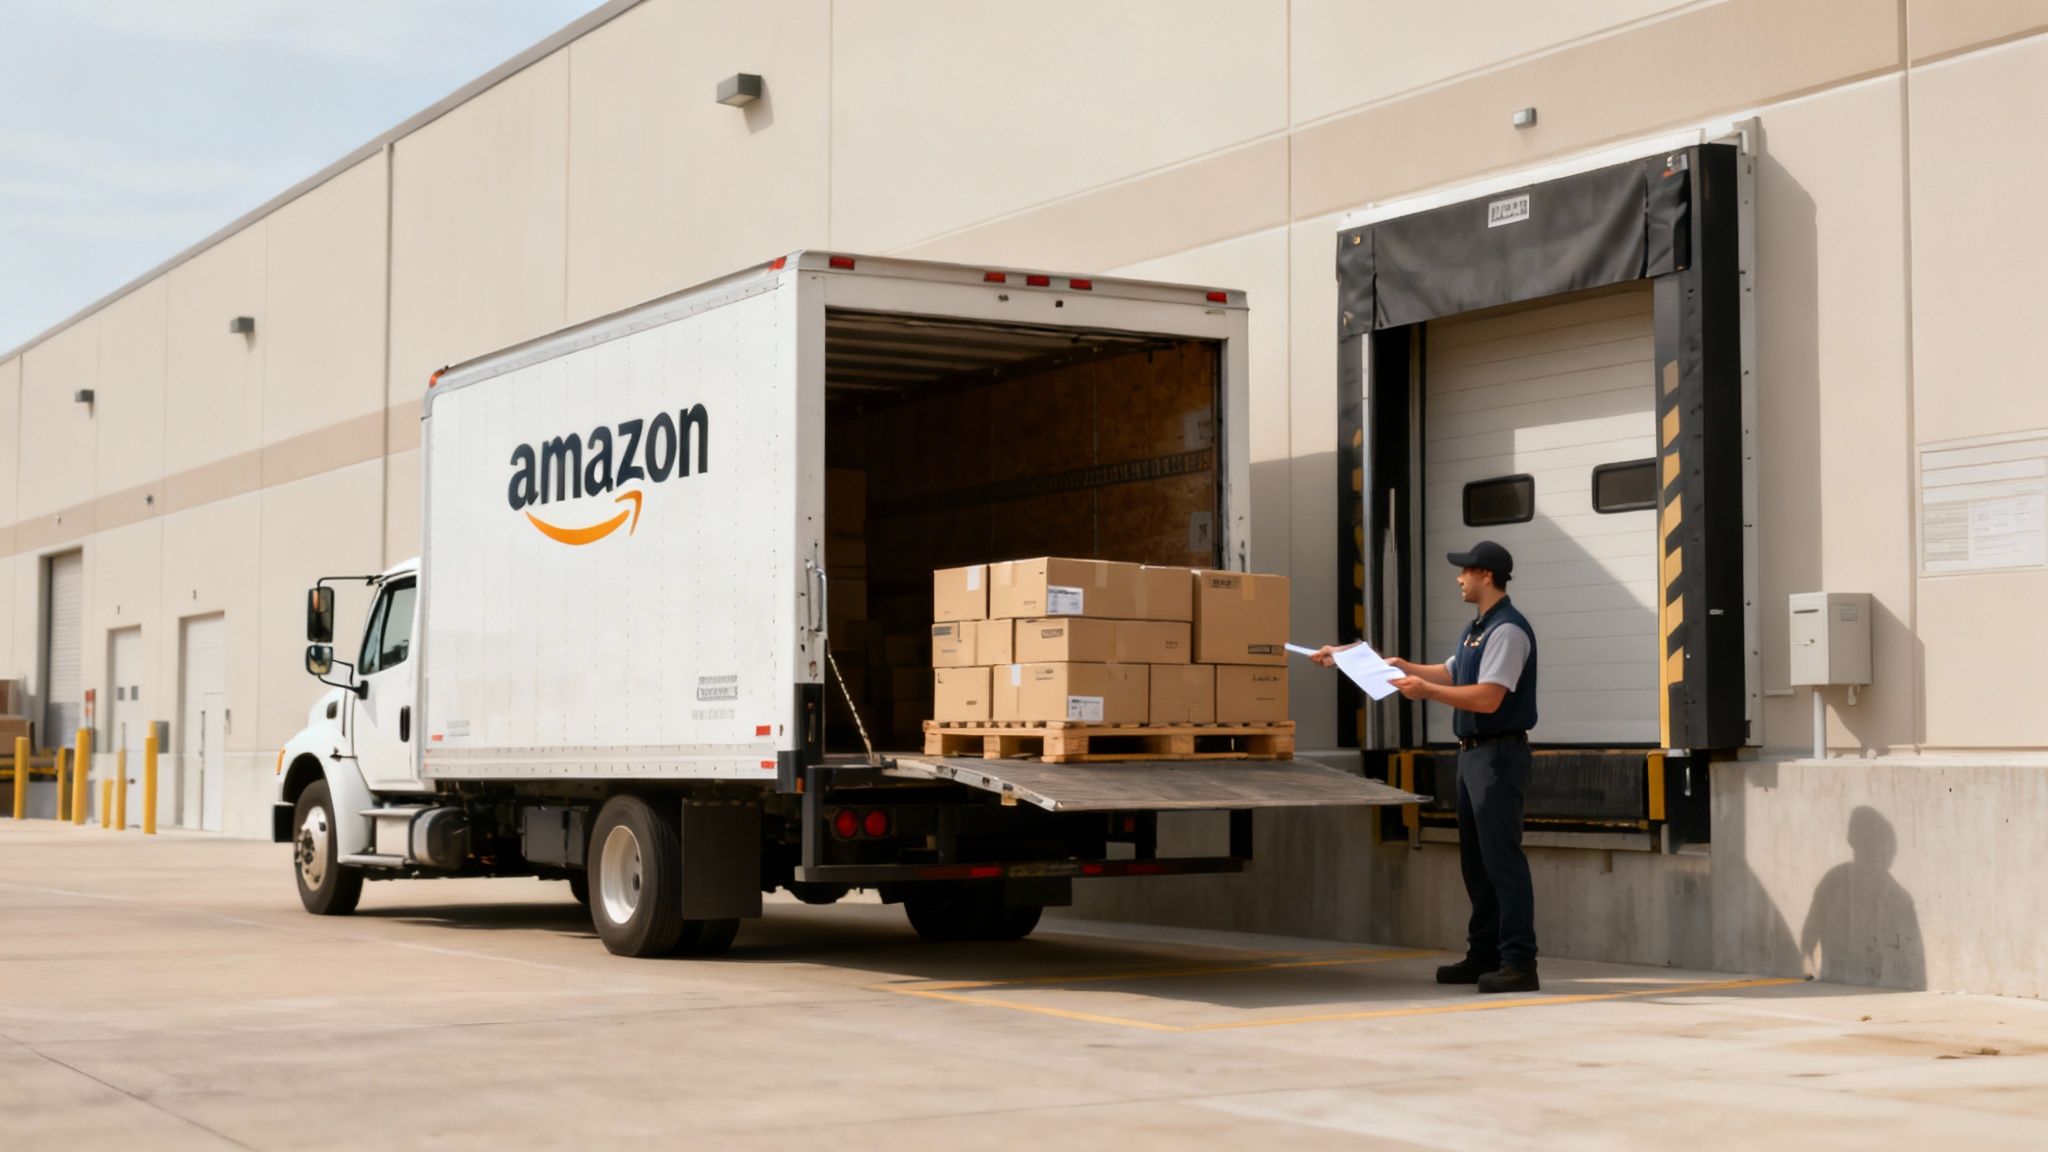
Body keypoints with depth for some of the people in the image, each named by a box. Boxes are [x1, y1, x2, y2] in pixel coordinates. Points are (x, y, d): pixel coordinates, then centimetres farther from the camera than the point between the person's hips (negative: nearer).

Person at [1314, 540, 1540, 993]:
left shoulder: (1508, 630, -16)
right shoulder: (1476, 629, 16)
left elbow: (1488, 698, -24)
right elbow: (1451, 674, 27)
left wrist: (1426, 690, -23)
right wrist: (1405, 667, 17)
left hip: (1499, 755, -10)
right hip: (1472, 752, 11)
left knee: (1502, 858, -11)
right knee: (1476, 861, 14)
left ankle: (1519, 963, -11)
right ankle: (1484, 955, 21)